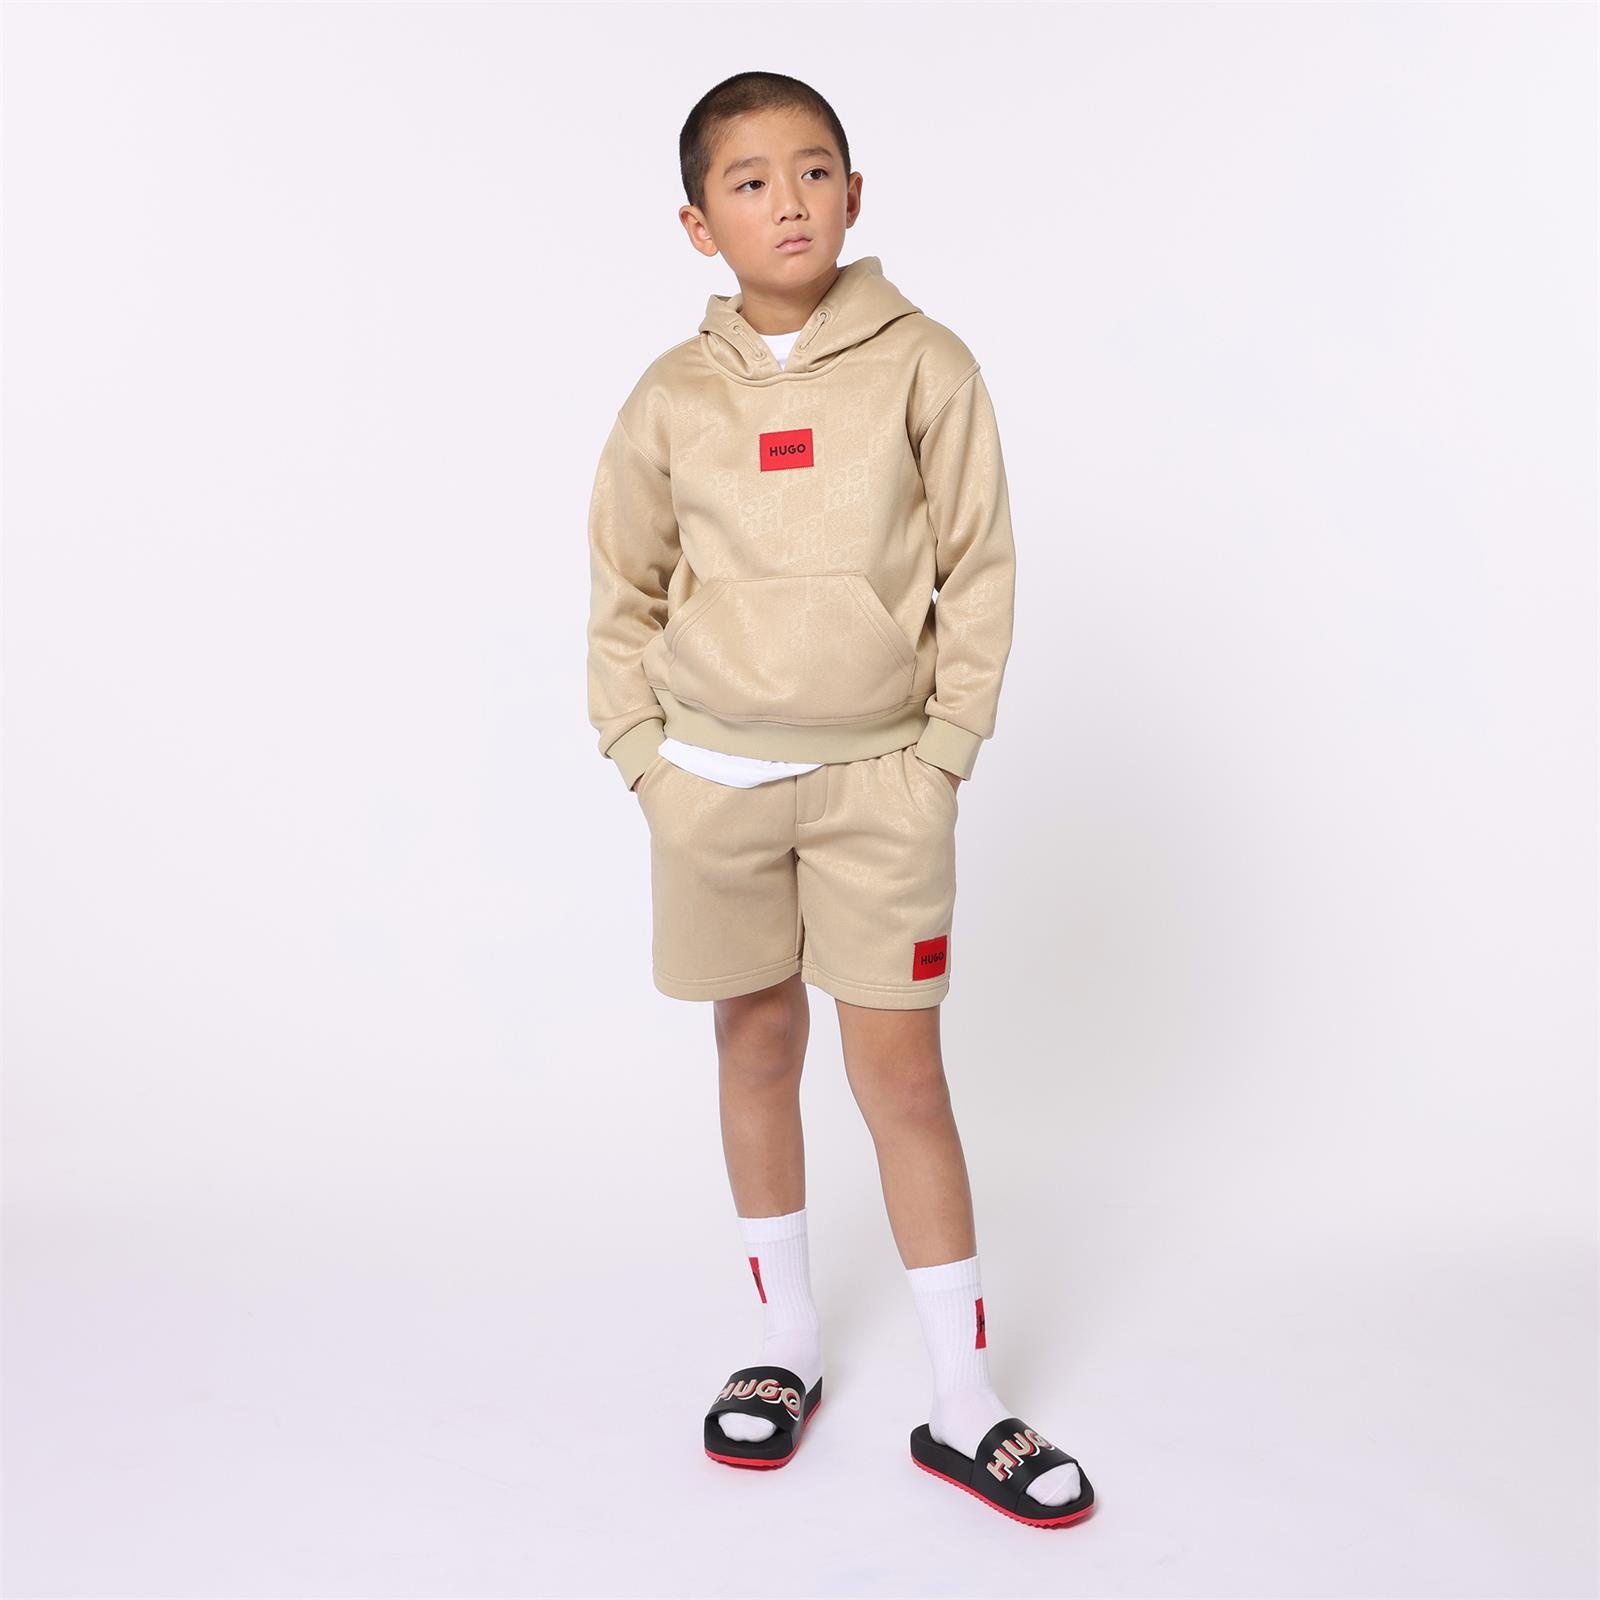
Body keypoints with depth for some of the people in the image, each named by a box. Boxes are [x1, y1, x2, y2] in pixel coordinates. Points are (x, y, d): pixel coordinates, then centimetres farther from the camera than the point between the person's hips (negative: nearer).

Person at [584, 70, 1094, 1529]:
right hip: (716, 779, 3)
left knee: (903, 1076, -1)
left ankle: (965, 1405, 12)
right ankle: (788, 1347, 31)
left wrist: (942, 750, -7)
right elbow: (625, 593, 9)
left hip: (878, 778, -2)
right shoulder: (672, 397, 1)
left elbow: (978, 568, -2)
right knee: (757, 1050, 13)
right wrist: (645, 758, 2)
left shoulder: (924, 366, -4)